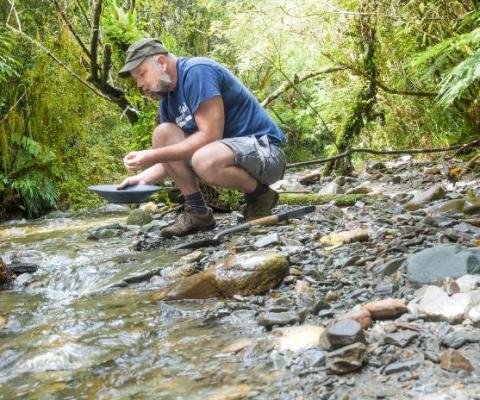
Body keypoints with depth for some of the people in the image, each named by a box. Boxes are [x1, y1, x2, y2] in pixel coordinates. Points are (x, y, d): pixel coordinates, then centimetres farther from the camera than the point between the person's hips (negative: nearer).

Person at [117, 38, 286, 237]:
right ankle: (197, 212, -4)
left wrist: (155, 156, -23)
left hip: (266, 153, -8)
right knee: (163, 134, -5)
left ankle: (260, 194, -8)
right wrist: (143, 177, -7)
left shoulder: (197, 71, -16)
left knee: (205, 159, -37)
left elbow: (210, 135, -24)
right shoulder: (167, 98, 10)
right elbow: (173, 158, 11)